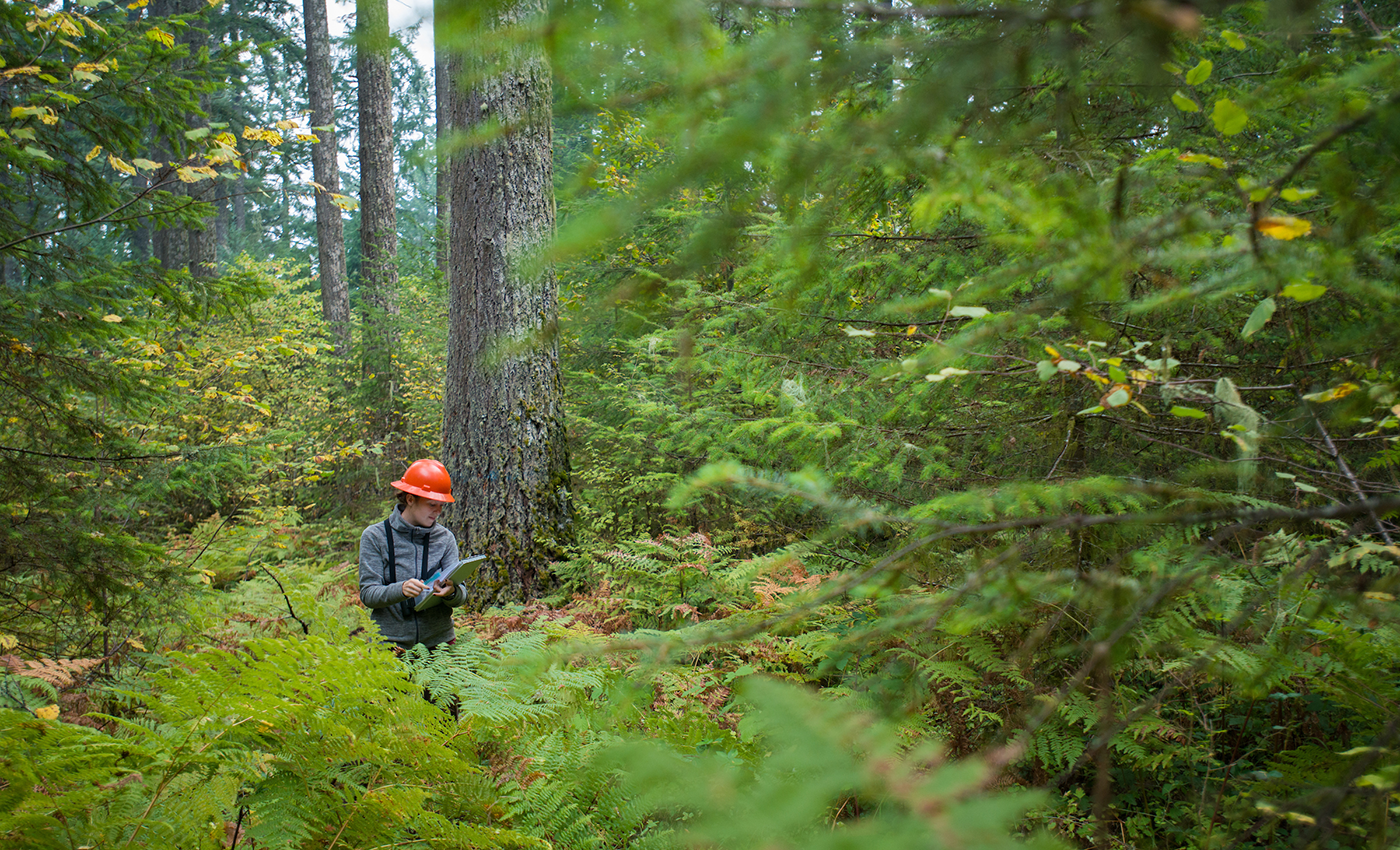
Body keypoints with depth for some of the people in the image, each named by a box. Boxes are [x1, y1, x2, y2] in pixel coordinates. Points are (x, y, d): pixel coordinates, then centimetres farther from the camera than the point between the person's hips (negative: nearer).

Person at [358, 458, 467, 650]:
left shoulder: (445, 538, 9)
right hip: (391, 640, -2)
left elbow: (461, 596, 4)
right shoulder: (375, 536, 2)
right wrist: (400, 590, -23)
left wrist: (452, 592, -19)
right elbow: (367, 594, -4)